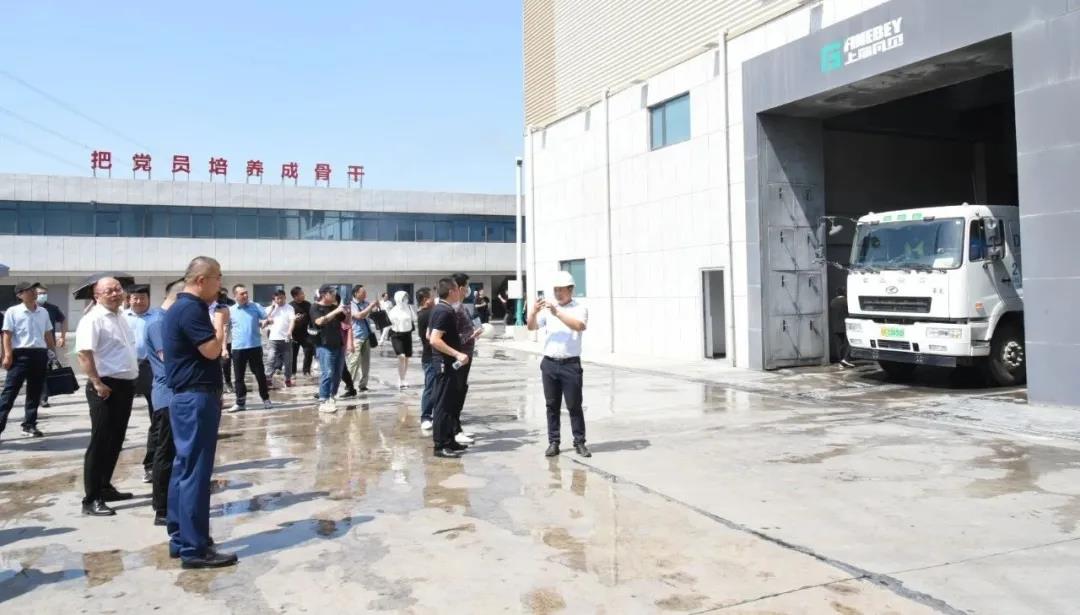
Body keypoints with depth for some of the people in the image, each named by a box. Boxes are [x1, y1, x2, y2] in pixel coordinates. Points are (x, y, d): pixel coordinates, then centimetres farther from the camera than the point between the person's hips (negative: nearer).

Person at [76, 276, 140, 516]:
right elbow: (84, 354, -22)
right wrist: (97, 383, -24)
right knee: (100, 442, -5)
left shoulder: (121, 318, 15)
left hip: (125, 385, 9)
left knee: (115, 441, 16)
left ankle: (105, 487, 28)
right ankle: (92, 499, 0)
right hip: (106, 388, -9)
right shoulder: (93, 320, -13)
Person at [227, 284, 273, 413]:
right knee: (238, 377, 5)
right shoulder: (230, 310, 3)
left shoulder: (256, 307, 1)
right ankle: (240, 402, 14)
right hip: (237, 348, 1)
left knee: (260, 374, 5)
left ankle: (266, 399, 17)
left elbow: (269, 319, 2)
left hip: (255, 346, -1)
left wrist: (267, 321, -22)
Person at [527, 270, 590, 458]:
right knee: (552, 406, 8)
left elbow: (579, 326, -19)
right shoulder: (547, 309, 9)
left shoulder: (580, 309, 0)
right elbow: (531, 327, 2)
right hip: (549, 363, 3)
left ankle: (579, 442, 10)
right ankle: (553, 442, 15)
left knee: (574, 405, 2)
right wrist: (533, 312, -18)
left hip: (570, 364, -3)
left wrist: (557, 313, -28)